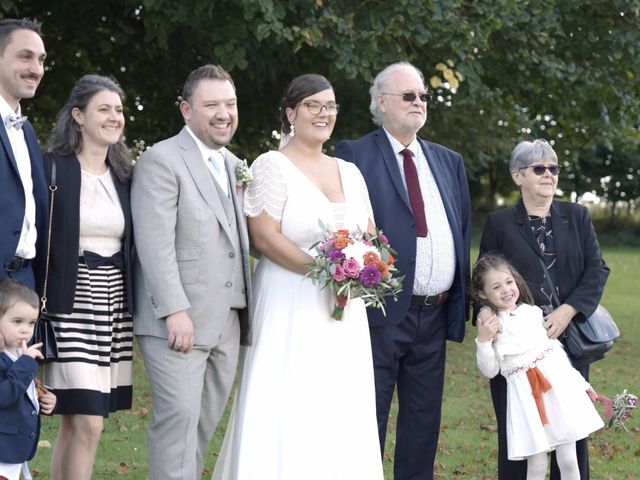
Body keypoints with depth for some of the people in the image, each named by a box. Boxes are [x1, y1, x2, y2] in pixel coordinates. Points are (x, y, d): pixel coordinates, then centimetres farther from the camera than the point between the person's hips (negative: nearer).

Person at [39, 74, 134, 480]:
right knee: (88, 423, -11)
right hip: (70, 305, -5)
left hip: (115, 305, 5)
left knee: (77, 423, 7)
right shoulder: (53, 168, -6)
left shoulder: (124, 173, 12)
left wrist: (135, 306, 11)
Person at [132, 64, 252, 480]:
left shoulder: (234, 166, 18)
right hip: (179, 320, -7)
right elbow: (155, 243, -14)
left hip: (227, 320, 7)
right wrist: (175, 310, -21)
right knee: (179, 417, -9)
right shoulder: (161, 160, -6)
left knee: (206, 423, 10)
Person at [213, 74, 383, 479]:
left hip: (346, 311, 6)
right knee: (289, 412, -7)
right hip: (290, 311, -6)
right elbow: (263, 236, -12)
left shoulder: (350, 172, 16)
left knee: (341, 412, 4)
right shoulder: (272, 166, -3)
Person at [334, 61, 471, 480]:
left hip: (435, 316, 6)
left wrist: (460, 302, 10)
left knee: (424, 425, 12)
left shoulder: (449, 162, 15)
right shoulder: (355, 156, -3)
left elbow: (463, 231, 17)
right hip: (382, 313, -6)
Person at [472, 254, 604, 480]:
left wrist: (580, 381, 15)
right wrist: (483, 341, -12)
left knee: (568, 461, 1)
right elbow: (490, 371, 3)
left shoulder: (534, 313, 7)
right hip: (525, 393, -1)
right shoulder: (489, 326, 4)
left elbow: (557, 348, 14)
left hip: (558, 384, 1)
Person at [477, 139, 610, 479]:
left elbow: (597, 270, 3)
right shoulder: (499, 223, 5)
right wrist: (485, 308, -16)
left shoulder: (577, 217, 10)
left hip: (569, 337, 2)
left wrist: (568, 311, -12)